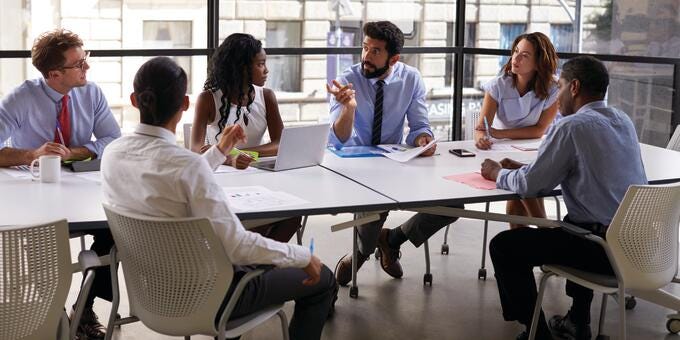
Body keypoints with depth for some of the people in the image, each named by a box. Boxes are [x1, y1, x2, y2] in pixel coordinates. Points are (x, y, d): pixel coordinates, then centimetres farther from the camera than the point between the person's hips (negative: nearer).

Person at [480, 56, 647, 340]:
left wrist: (498, 174, 10)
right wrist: (524, 168, 18)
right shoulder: (623, 121, 11)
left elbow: (530, 185, -11)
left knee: (503, 246, 2)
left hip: (607, 249, -9)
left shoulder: (573, 126, -14)